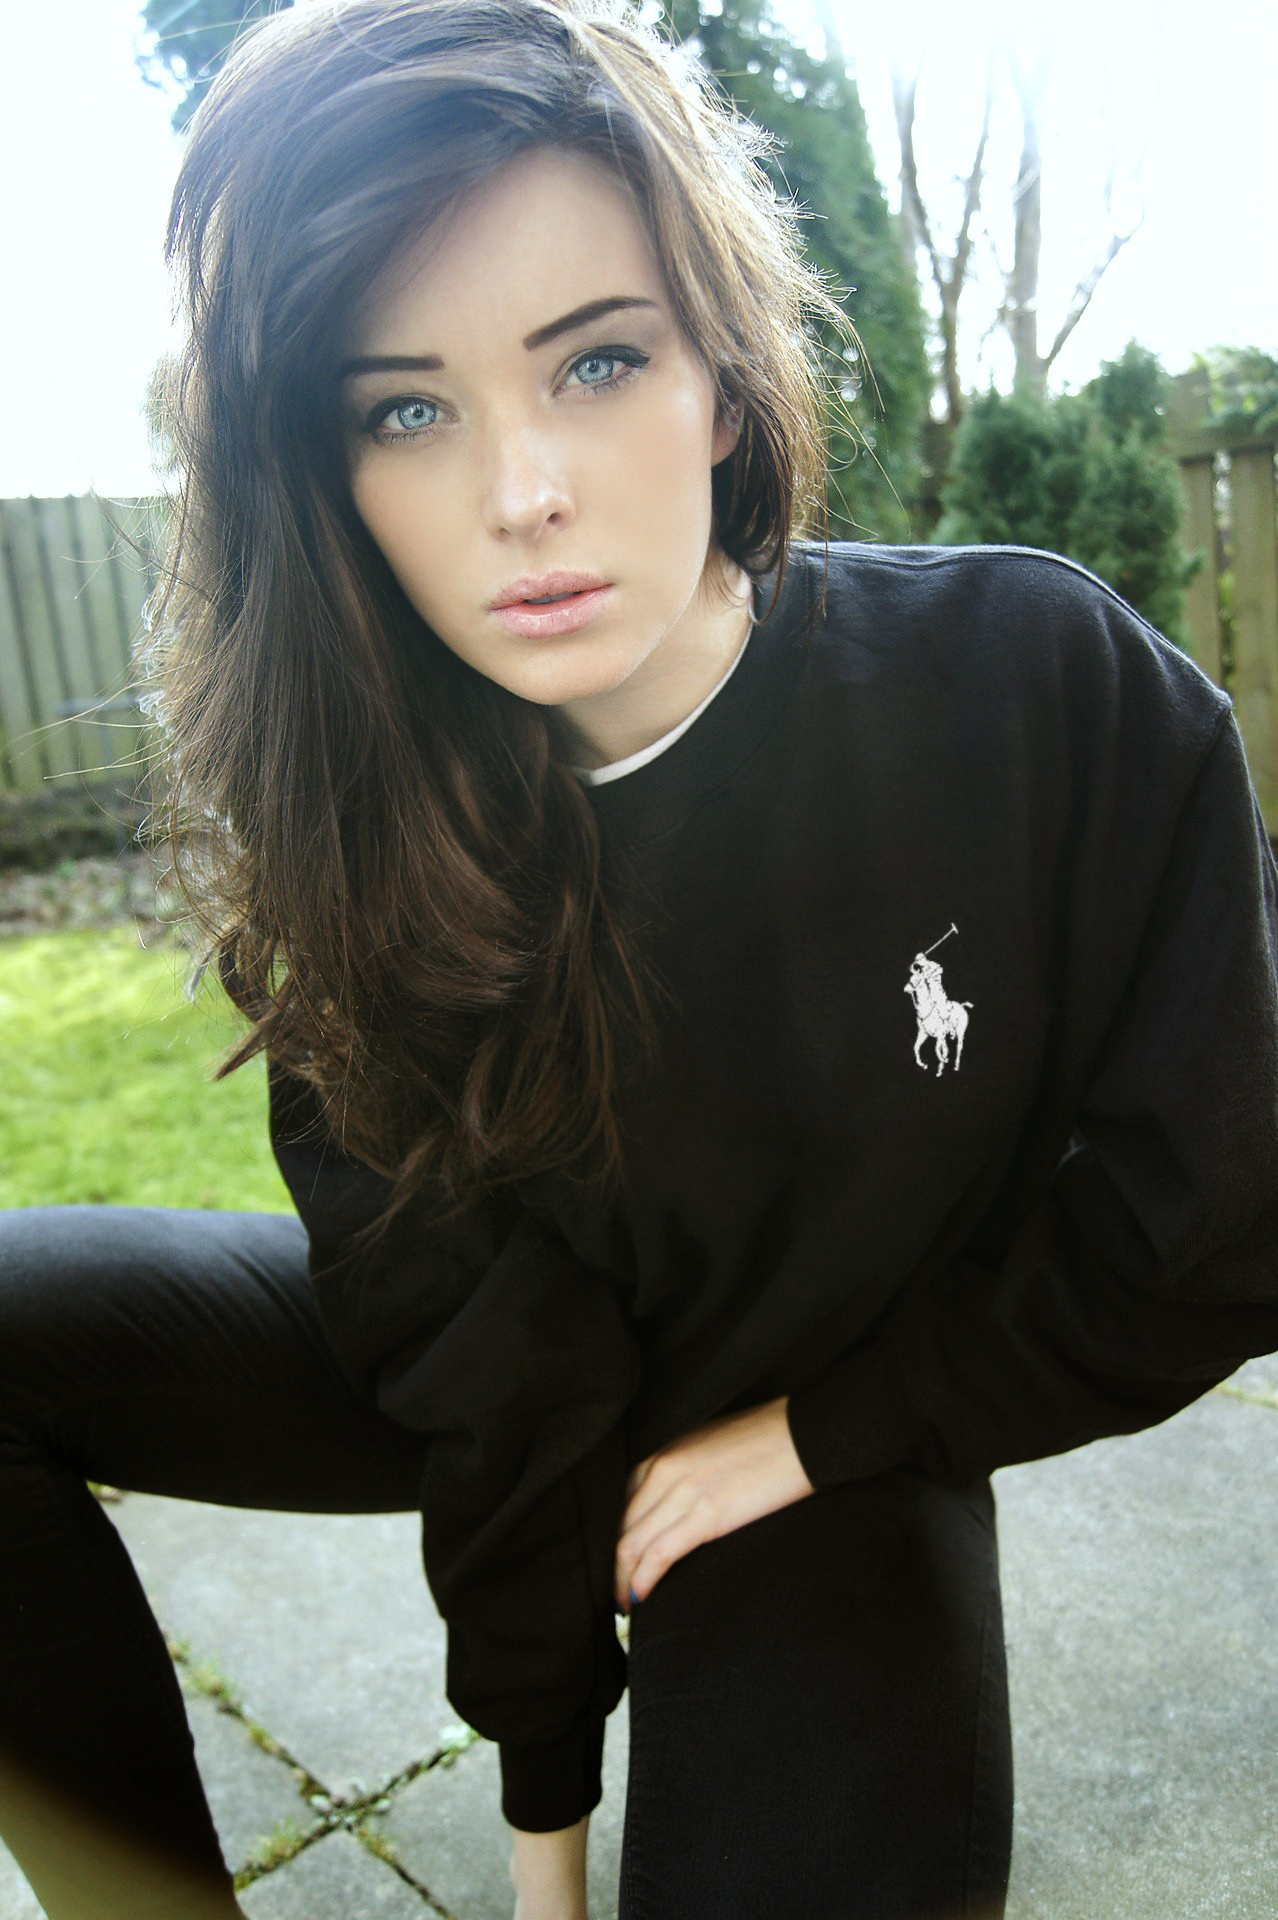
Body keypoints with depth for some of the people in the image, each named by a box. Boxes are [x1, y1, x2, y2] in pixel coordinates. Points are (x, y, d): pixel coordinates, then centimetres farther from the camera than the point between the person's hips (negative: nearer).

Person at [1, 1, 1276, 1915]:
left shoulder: (1056, 698, -25)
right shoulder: (361, 835, -18)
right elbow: (471, 1353, -13)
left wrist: (810, 1430, -11)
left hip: (839, 1456, -1)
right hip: (514, 1380, 2)